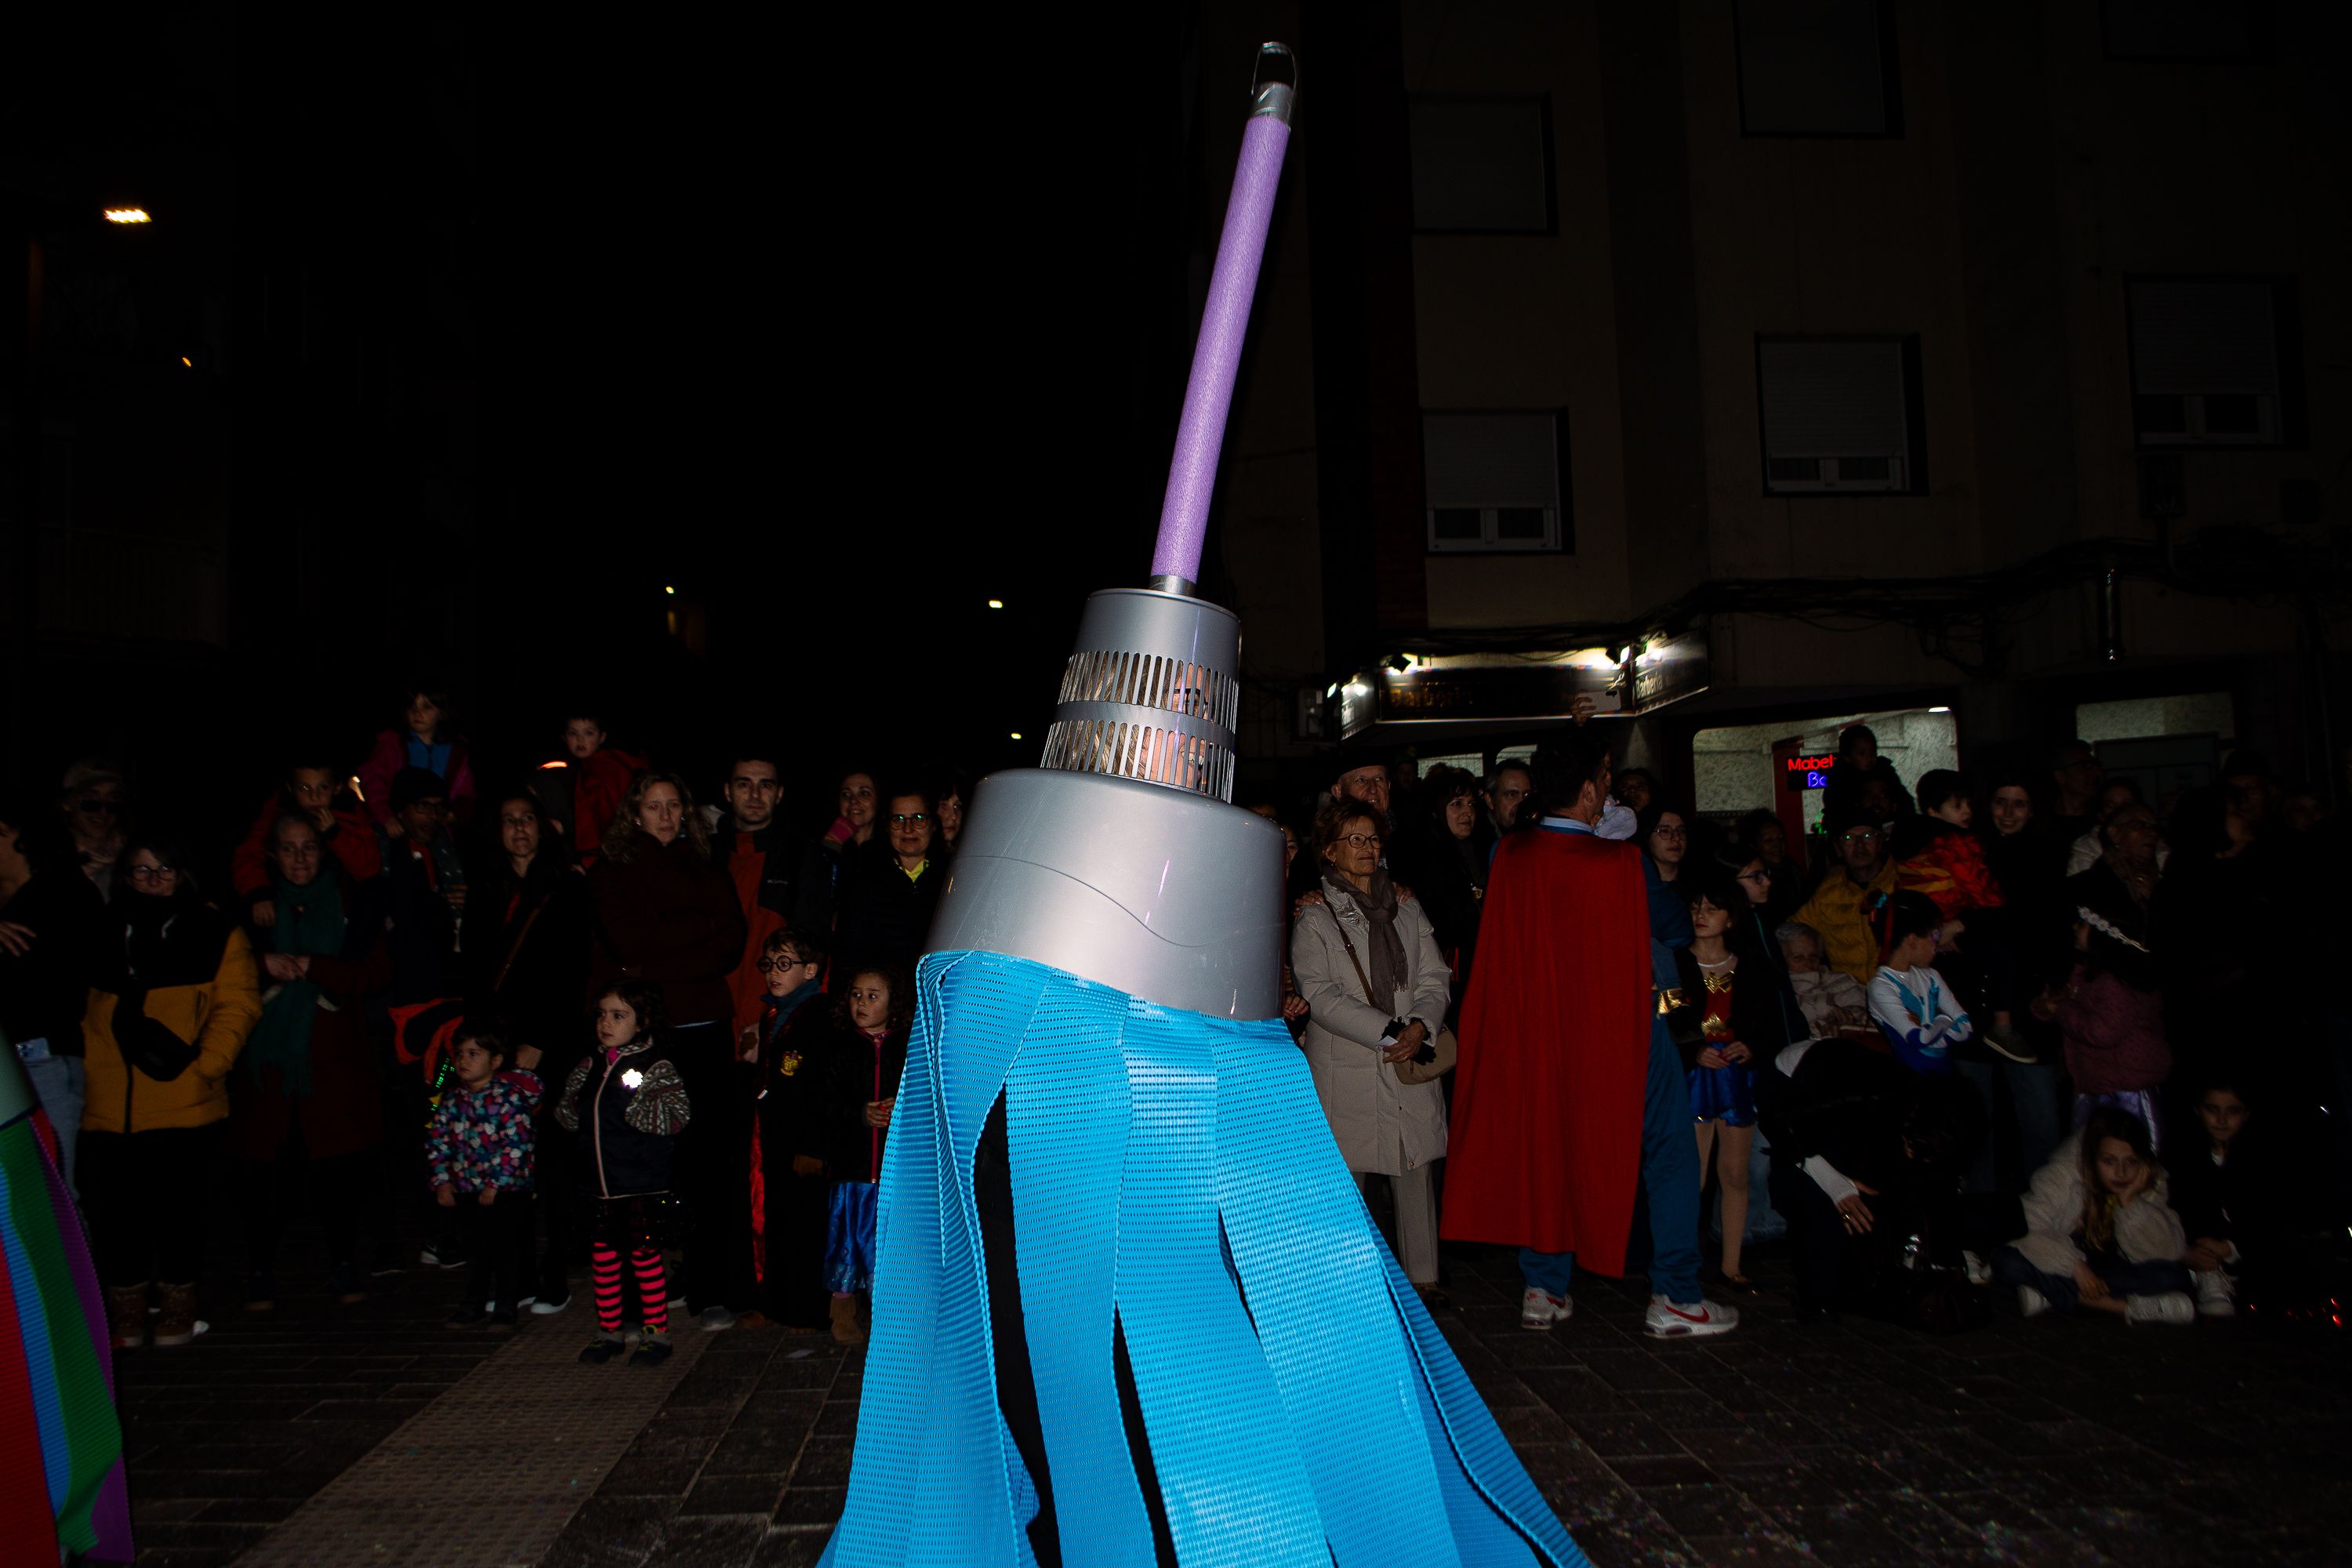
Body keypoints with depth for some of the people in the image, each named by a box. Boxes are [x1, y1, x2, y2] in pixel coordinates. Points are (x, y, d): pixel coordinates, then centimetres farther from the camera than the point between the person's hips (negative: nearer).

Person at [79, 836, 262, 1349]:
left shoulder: (216, 935, 5)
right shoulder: (102, 935, 14)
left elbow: (236, 1006, -3)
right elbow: (82, 1009, 18)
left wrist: (202, 1065, -13)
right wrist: (82, 1074, 5)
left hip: (184, 1104, -3)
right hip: (109, 1106, 3)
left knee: (176, 1209, 2)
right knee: (114, 1212, 3)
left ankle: (178, 1313, 19)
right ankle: (125, 1319, 18)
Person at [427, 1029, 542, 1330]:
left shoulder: (509, 1095, -16)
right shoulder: (453, 1098, 2)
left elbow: (516, 1144, -20)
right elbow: (438, 1140, 7)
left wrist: (495, 1183, -20)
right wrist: (442, 1180, -1)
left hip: (507, 1189, -5)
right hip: (467, 1189, 5)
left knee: (507, 1249, 6)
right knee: (475, 1248, 17)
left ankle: (505, 1306, 19)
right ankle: (474, 1303, 30)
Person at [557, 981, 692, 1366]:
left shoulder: (657, 1066, -10)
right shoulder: (591, 1066, 8)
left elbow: (677, 1116, -21)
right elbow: (570, 1117, 17)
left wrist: (632, 1104, -25)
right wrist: (569, 1109, -5)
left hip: (643, 1186, -6)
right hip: (600, 1185, 6)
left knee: (645, 1257, 3)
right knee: (602, 1258, 14)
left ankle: (656, 1333, 16)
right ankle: (608, 1331, 28)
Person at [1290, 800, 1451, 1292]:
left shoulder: (1408, 911, 16)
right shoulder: (1314, 919, 2)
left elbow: (1433, 979, 9)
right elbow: (1321, 995, -9)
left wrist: (1420, 1026, -11)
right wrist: (1387, 1032, -16)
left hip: (1412, 1067, 4)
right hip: (1346, 1074, -3)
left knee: (1417, 1174, 4)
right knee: (1346, 1181, -1)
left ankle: (1422, 1277, 14)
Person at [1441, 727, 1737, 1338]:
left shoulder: (1508, 856, -9)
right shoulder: (1620, 863, -21)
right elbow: (1679, 927, -6)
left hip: (1537, 1028, 5)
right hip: (1621, 1030, -4)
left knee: (1545, 1148, 16)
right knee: (1668, 1152, 10)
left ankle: (1543, 1289, 19)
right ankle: (1673, 1297, 12)